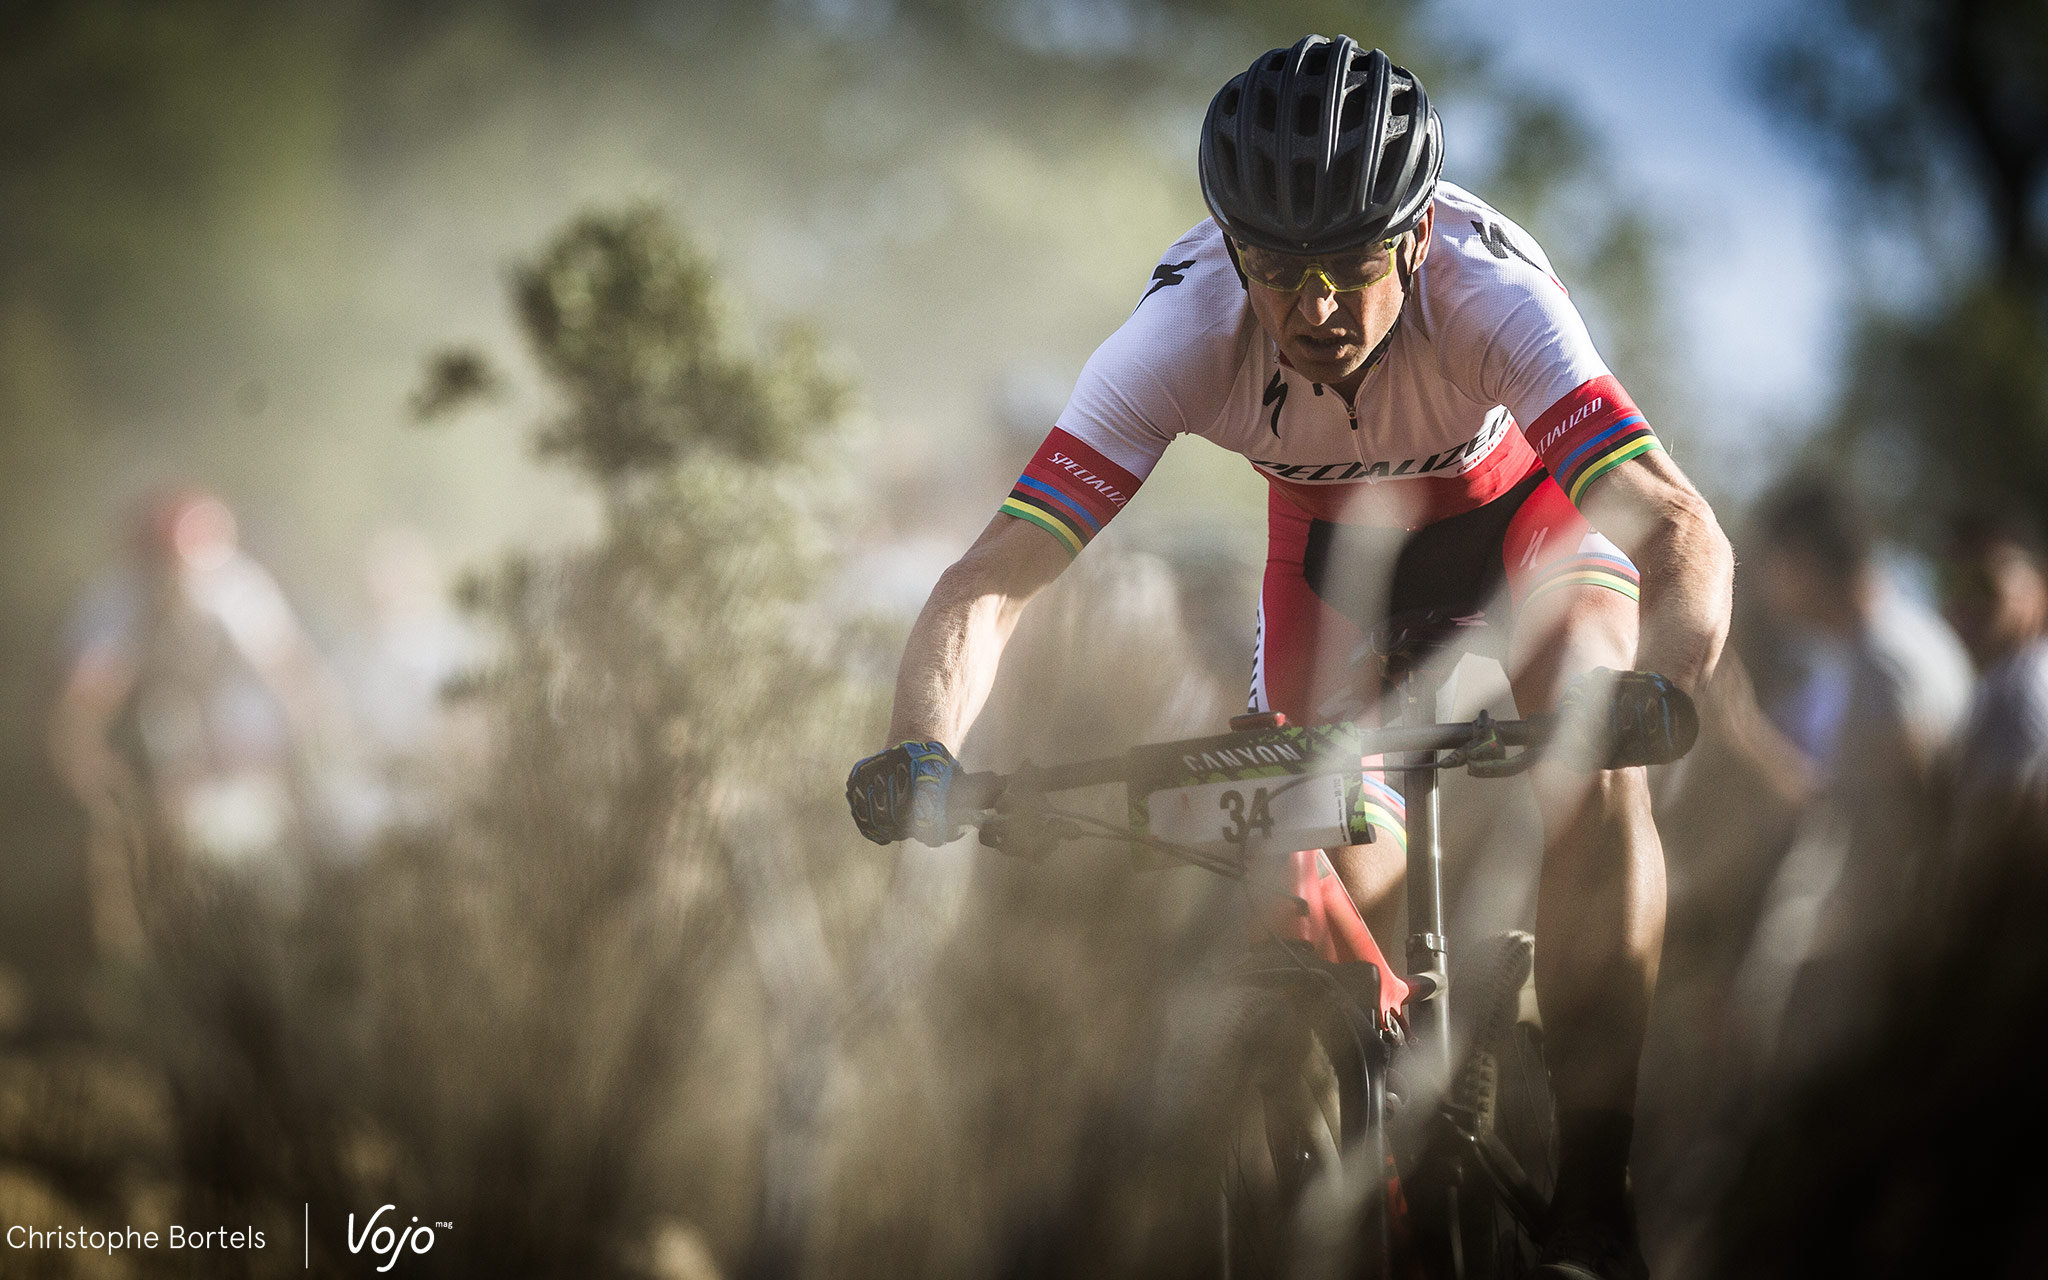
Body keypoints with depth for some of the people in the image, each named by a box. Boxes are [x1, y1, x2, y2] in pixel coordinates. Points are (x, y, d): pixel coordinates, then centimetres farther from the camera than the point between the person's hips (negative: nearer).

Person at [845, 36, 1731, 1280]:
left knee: (1596, 770, -28)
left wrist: (1654, 691, -71)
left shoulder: (1489, 292, -40)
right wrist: (923, 754, -57)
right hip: (1333, 533, 2)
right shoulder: (1183, 330, -35)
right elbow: (991, 581, -38)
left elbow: (1682, 531, -50)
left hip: (1523, 497, -2)